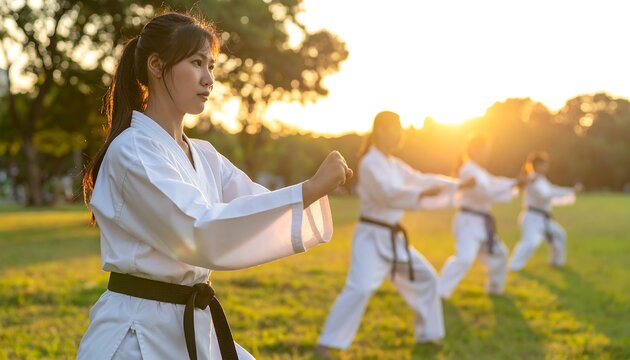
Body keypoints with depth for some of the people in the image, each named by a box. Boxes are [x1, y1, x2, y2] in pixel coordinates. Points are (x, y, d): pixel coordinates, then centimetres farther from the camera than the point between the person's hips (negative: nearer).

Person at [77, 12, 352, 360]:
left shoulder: (204, 156, 10)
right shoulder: (131, 151, -16)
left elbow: (262, 209, 5)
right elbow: (200, 231, -27)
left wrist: (322, 186, -13)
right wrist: (310, 189, -29)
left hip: (195, 329, 8)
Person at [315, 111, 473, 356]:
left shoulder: (394, 164, 13)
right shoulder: (370, 163, -15)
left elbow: (421, 180, 16)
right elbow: (389, 192, -29)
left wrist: (456, 184, 11)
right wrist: (422, 194, -38)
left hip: (393, 237, 10)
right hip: (371, 236, -10)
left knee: (424, 277, 15)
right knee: (360, 288, -23)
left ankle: (428, 334, 30)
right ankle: (326, 344, -18)